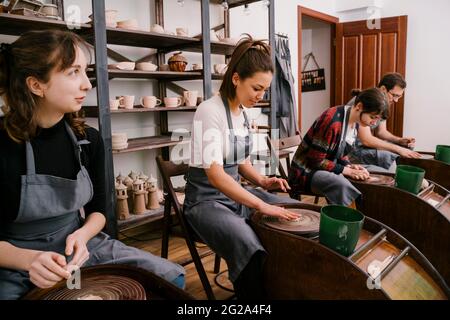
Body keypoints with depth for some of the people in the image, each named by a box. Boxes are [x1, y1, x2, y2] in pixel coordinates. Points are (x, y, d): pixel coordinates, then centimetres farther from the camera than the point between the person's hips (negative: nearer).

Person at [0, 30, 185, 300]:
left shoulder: (89, 139, -5)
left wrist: (82, 235, -15)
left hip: (78, 247, 4)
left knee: (173, 278, -5)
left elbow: (98, 209, 5)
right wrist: (29, 258, -28)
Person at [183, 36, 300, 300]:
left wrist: (262, 181, -3)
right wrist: (261, 205, -31)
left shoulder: (243, 113, 6)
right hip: (207, 199, -8)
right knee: (251, 251, -35)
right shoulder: (210, 111, -19)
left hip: (238, 193, 9)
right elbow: (215, 175, -28)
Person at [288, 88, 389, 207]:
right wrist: (347, 170, -19)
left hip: (328, 167, 9)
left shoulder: (355, 121, 2)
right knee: (343, 185, -33)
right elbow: (316, 161, -22)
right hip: (307, 171, -9)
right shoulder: (332, 121, -26)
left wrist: (350, 166, -6)